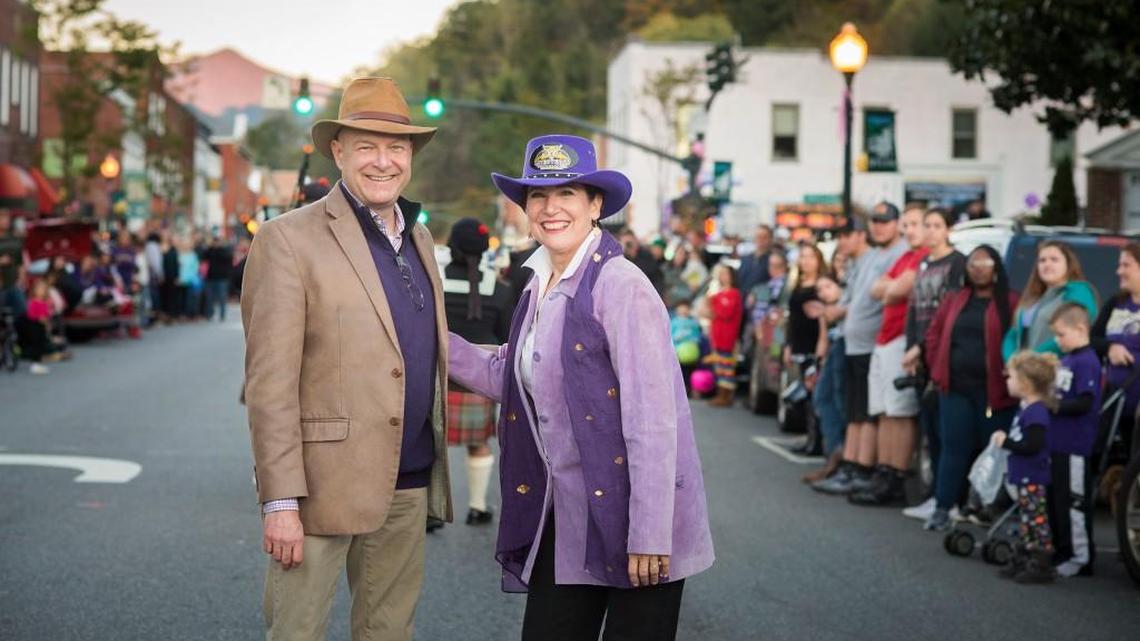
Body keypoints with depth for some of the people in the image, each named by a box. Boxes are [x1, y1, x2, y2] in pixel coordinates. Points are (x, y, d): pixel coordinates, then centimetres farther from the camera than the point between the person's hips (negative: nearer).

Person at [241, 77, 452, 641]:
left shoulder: (418, 237, 13)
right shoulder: (289, 239, -9)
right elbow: (269, 384, -14)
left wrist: (437, 473, 14)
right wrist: (280, 503, -19)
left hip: (408, 487, 7)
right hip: (324, 483, -6)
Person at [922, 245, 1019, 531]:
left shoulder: (1010, 302, -1)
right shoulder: (955, 299, 15)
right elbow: (934, 333, 18)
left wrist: (1011, 374, -10)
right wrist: (938, 369, 10)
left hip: (993, 390, -4)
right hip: (955, 388, 4)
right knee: (953, 446, 2)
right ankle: (942, 509, 4)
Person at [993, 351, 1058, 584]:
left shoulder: (1036, 412, -19)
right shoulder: (1026, 409, 12)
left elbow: (1032, 446, -25)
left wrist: (1006, 442, -17)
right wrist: (1006, 440, 10)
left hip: (1033, 479, -10)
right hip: (1025, 477, 10)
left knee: (1036, 521, -6)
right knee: (1027, 521, 16)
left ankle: (1041, 566, -2)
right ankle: (1022, 562, 23)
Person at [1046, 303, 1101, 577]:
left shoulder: (1087, 362, -14)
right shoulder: (1064, 359, 13)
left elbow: (1084, 403, -21)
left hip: (1074, 446, -9)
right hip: (1056, 442, 9)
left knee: (1074, 502, -2)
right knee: (1055, 500, 16)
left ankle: (1082, 558, 7)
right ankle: (1061, 552, 27)